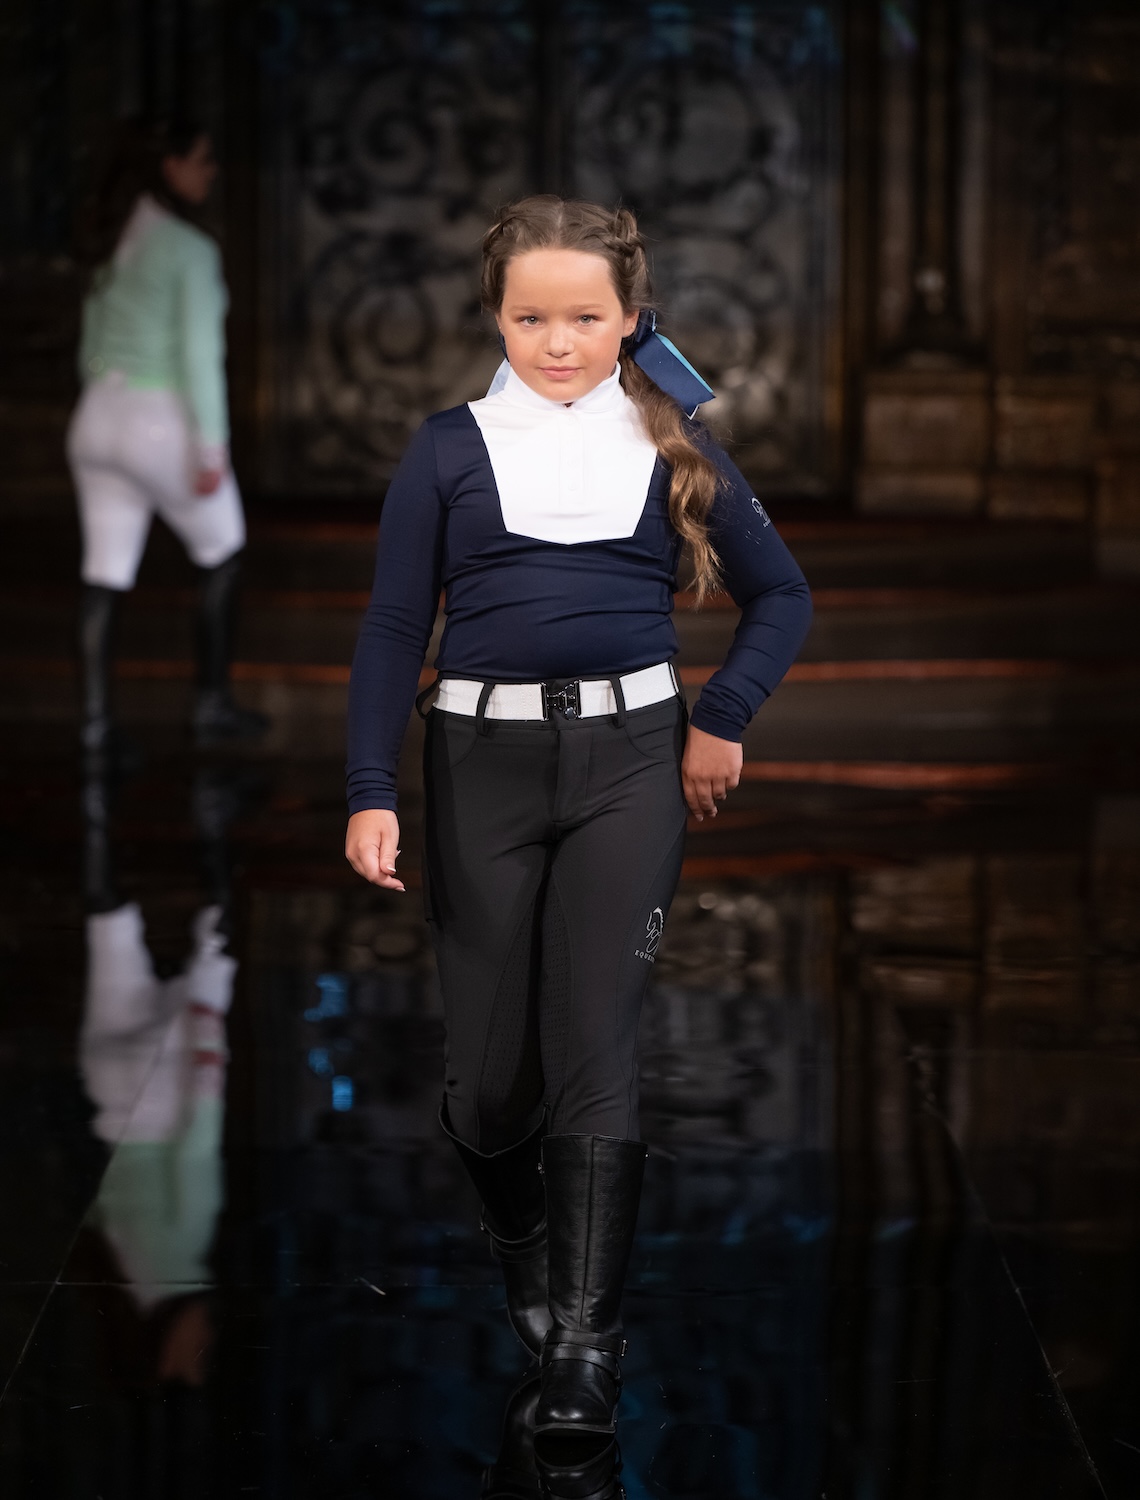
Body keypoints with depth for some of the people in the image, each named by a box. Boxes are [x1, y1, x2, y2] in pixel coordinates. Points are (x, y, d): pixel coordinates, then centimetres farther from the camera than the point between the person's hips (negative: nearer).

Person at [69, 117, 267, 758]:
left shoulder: (114, 242, 11)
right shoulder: (191, 249, -12)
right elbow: (200, 352, -17)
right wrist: (212, 446, -15)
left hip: (99, 417, 7)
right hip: (163, 422, -7)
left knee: (105, 577, 7)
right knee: (222, 557, 13)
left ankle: (97, 721, 4)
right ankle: (214, 704, 17)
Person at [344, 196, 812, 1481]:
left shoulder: (671, 446, 7)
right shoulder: (450, 448, 5)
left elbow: (779, 594, 15)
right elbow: (393, 626, 4)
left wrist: (721, 719, 2)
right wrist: (371, 792, -3)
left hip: (630, 759, 0)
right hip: (483, 759, 1)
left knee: (594, 1043, -10)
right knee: (490, 1062, 2)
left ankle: (584, 1346, -9)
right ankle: (523, 1248, 32)